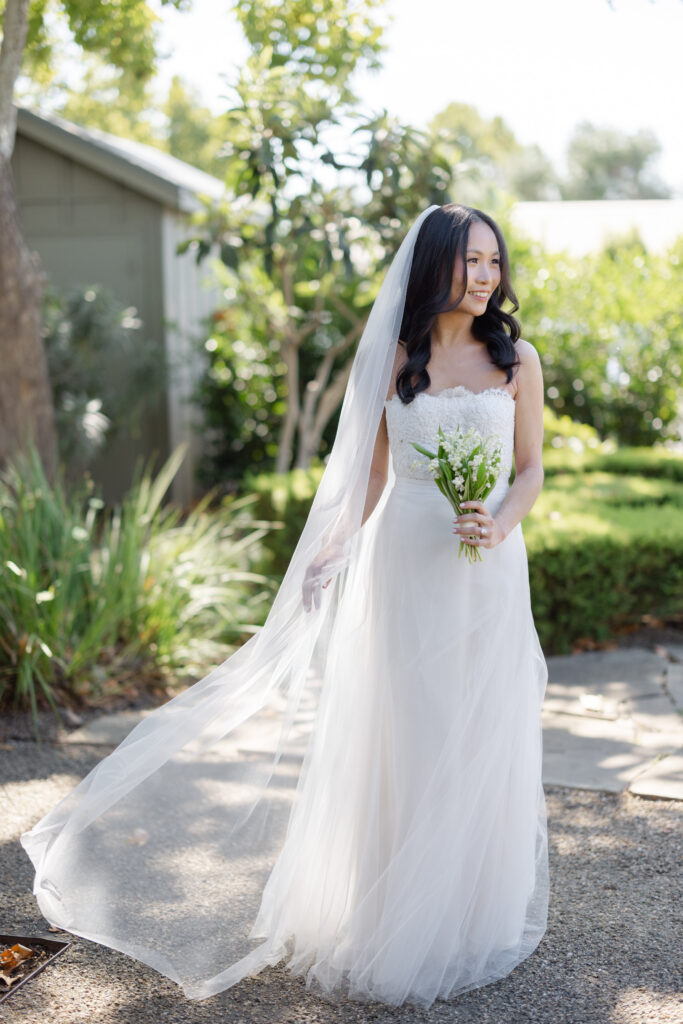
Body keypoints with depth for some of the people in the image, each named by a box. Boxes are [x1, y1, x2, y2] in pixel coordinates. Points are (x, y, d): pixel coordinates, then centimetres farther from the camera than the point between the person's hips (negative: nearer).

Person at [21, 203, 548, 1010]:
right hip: (404, 562, -1)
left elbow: (531, 468, 5)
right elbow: (371, 473, 7)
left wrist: (499, 522, -14)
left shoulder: (516, 358, 3)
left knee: (483, 737, 6)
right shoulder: (393, 359, 3)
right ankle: (398, 918, 19)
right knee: (401, 737, 4)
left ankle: (474, 910, 25)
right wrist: (331, 553, -2)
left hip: (489, 571, 1)